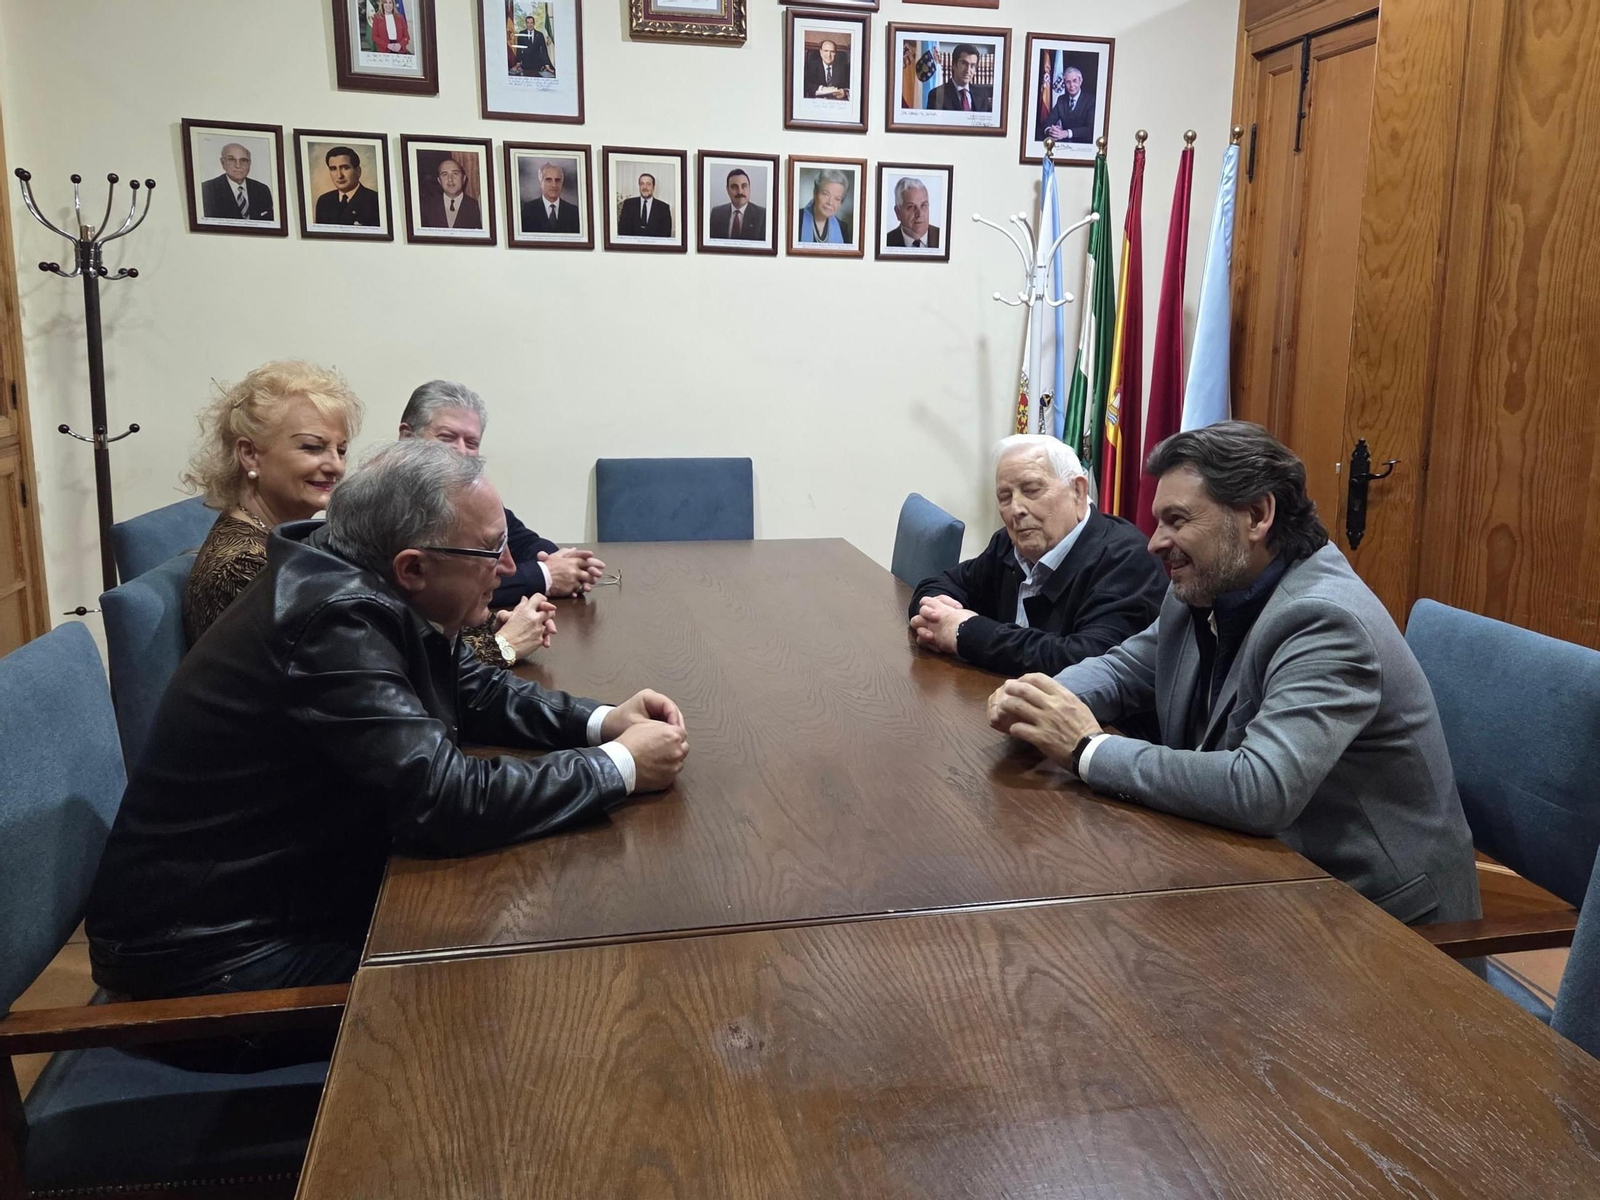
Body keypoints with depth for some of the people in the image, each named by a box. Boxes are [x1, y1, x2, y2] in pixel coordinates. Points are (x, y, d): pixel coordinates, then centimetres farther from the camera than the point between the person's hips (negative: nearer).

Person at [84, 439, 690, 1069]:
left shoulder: (366, 589, -2)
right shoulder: (331, 621, -29)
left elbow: (472, 691, 12)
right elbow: (448, 803, -34)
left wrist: (602, 719, -4)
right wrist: (620, 767, -22)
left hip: (293, 891, 9)